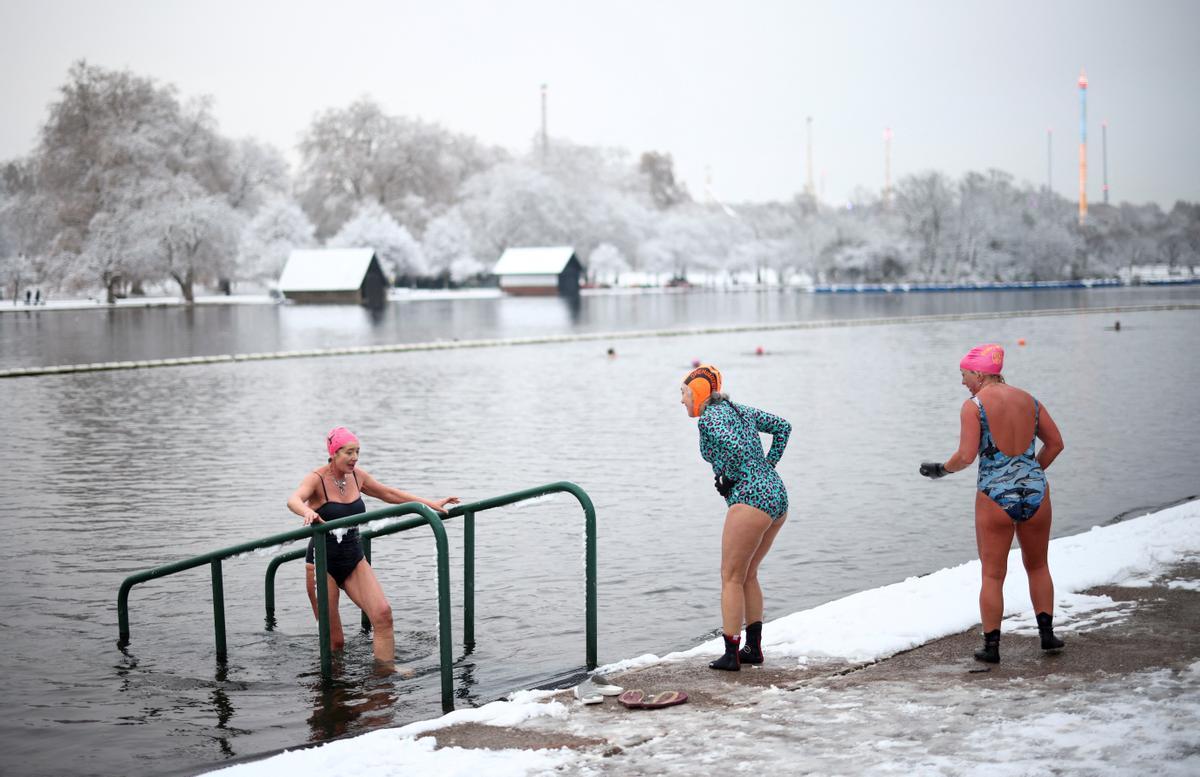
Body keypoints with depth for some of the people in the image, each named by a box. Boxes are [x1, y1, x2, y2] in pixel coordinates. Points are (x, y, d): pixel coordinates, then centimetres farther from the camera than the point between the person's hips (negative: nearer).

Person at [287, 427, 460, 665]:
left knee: (382, 612, -16)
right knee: (334, 642, -1)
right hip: (323, 562, -5)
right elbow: (293, 500, -34)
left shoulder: (357, 476, 3)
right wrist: (307, 512, -58)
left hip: (354, 559, 5)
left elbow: (388, 493, 18)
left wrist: (431, 504, 15)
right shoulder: (317, 479, -14)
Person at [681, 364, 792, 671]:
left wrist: (728, 481, -7)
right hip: (777, 496, 9)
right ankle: (754, 648, 21)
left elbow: (734, 447, -24)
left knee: (732, 578, 0)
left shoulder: (708, 418, -7)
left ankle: (731, 654, 1)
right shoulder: (738, 409, 19)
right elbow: (782, 426, 24)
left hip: (751, 499, -9)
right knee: (747, 575, 19)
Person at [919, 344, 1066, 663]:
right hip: (1035, 493, 4)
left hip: (995, 496, -4)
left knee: (992, 575, 8)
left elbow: (966, 456, -15)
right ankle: (1047, 633, 20)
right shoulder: (1028, 400, 9)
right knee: (1038, 566, 23)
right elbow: (1056, 443, 13)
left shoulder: (973, 406, -7)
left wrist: (941, 469, 4)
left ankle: (991, 646, 11)